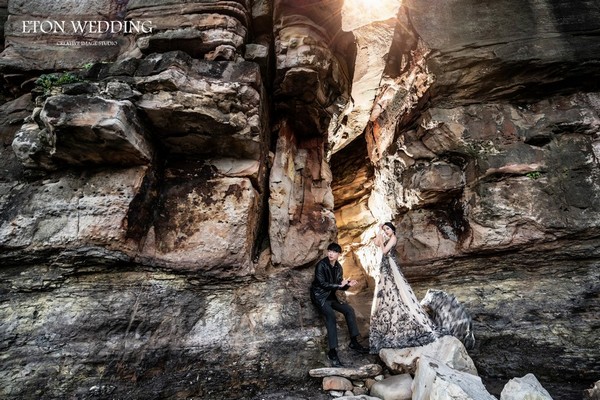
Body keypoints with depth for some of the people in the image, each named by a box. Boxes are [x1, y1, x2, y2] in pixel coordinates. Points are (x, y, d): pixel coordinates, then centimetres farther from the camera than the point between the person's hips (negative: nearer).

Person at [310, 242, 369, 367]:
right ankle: (332, 352, -32)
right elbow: (322, 284, -20)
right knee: (330, 315, -30)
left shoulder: (338, 267, 6)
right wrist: (340, 284, -21)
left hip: (331, 296, 7)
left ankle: (354, 342, 1)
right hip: (319, 296, -7)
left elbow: (340, 286, 7)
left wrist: (348, 284, -14)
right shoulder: (321, 265, -16)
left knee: (349, 309, -9)